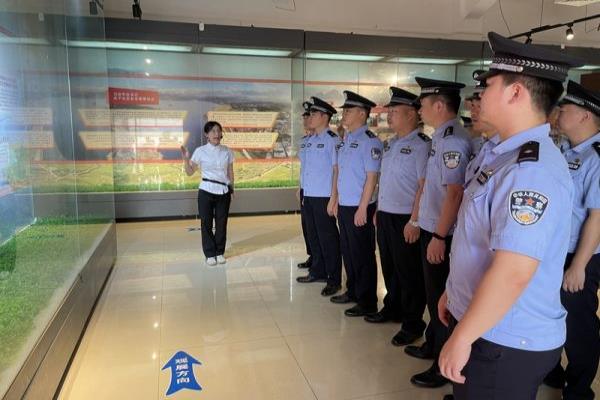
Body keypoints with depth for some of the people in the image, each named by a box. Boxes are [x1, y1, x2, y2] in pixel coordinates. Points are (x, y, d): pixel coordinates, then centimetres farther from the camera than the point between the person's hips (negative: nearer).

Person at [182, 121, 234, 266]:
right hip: (206, 192, -1)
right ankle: (210, 254, 17)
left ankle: (220, 253, 21)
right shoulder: (200, 151, -3)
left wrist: (231, 188, 9)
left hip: (223, 193, 2)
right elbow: (190, 172, 2)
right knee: (206, 223, 4)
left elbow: (230, 173, 10)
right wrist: (186, 159, -14)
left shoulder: (227, 152, 3)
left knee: (221, 223, 6)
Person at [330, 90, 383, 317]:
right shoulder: (345, 140, 12)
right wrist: (337, 202, 16)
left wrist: (362, 208, -18)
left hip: (359, 208, -8)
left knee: (362, 255, 2)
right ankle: (352, 291, 34)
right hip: (344, 206, 8)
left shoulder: (370, 141, -14)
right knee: (347, 252, 18)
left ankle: (367, 302, 15)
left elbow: (372, 177, -17)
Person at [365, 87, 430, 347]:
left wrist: (415, 221, -20)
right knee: (389, 267, 19)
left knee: (408, 273, 4)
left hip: (405, 220, -8)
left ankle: (412, 324, 18)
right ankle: (392, 309, 37)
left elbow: (424, 186, -18)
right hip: (385, 216, 8)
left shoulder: (421, 144, -14)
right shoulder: (389, 144, 13)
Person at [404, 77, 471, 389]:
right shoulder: (441, 138, 10)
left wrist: (439, 237, -24)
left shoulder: (452, 140, -19)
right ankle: (432, 346, 40)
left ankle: (444, 366, 21)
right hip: (431, 229, 9)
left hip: (442, 235, -9)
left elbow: (454, 193, -25)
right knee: (434, 294, 21)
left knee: (442, 298, 4)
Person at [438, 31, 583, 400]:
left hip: (507, 344, -9)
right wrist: (456, 293, 19)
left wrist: (462, 338, -22)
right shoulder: (507, 156, 7)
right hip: (488, 329, 9)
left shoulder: (531, 168, -26)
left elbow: (512, 272, -31)